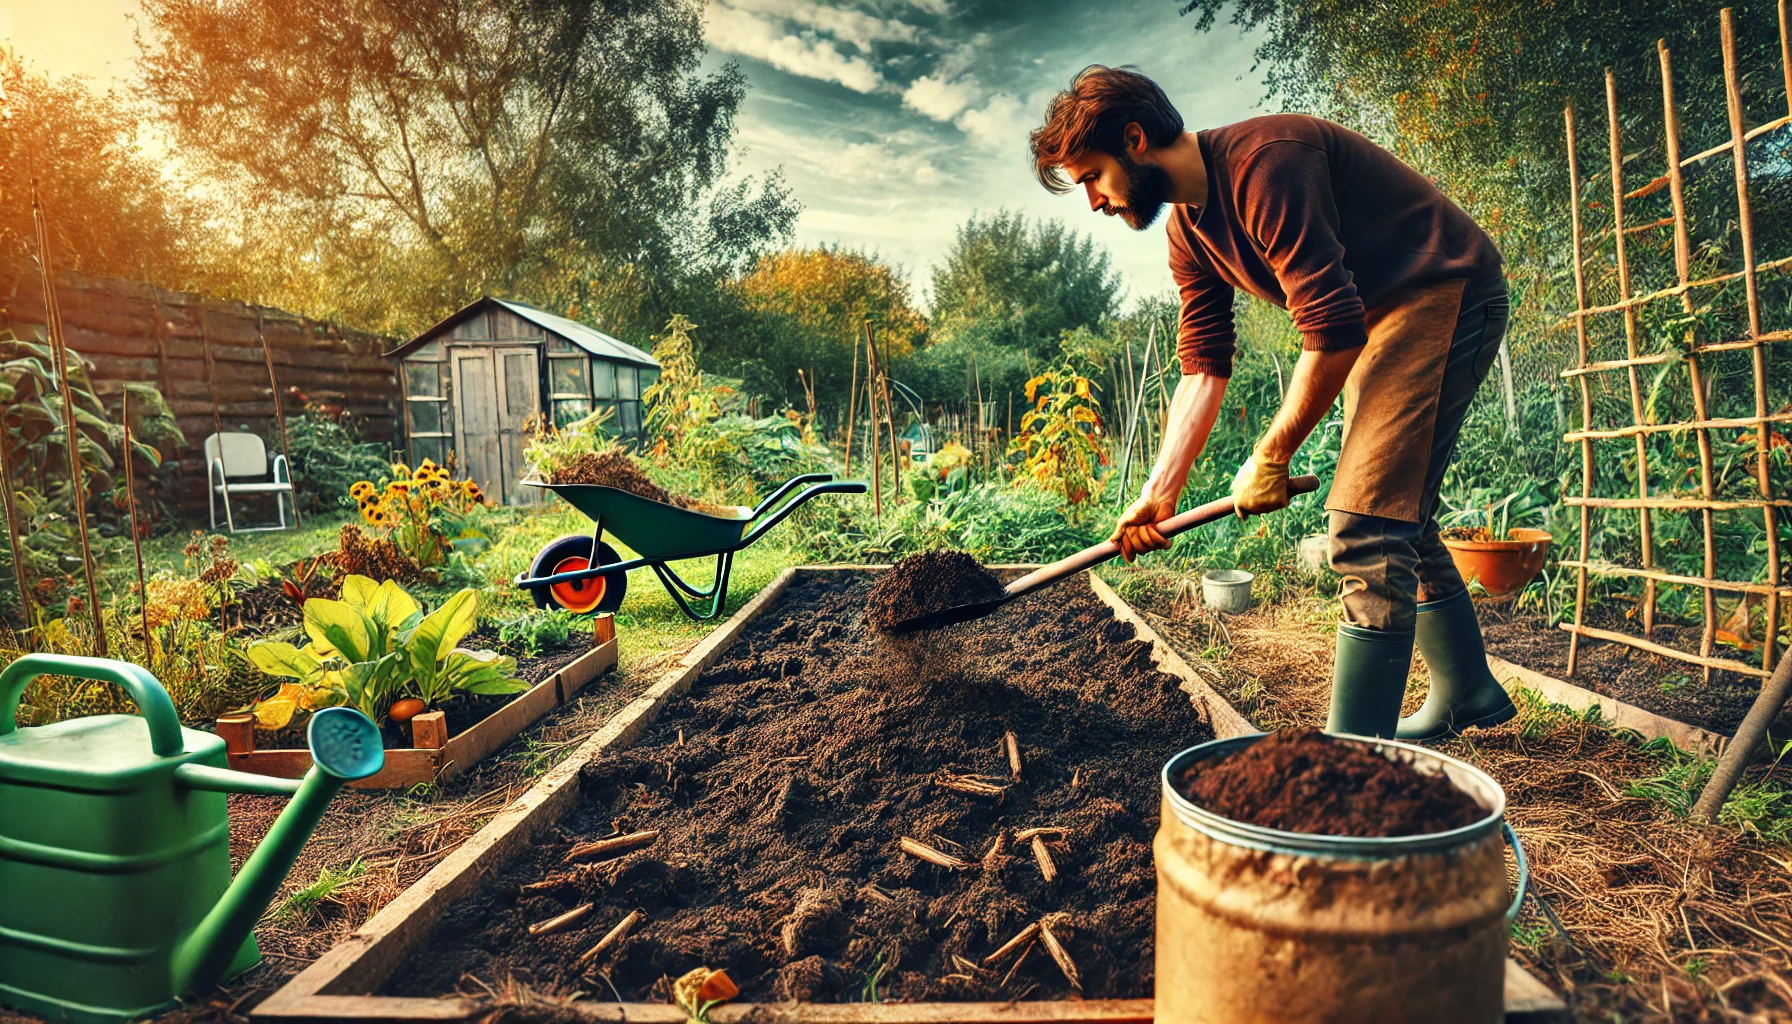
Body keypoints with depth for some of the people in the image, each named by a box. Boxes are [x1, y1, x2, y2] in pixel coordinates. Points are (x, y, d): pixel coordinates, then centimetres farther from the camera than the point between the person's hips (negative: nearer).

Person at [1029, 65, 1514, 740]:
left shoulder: (1265, 164, -26)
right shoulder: (1187, 231, 4)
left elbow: (1333, 331, -28)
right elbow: (1203, 367, 0)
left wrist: (1270, 458, -18)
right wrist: (1159, 494, -8)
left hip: (1444, 294, -10)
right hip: (1376, 319, 10)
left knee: (1365, 526, -19)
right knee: (1396, 522, 17)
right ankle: (1468, 693, 36)